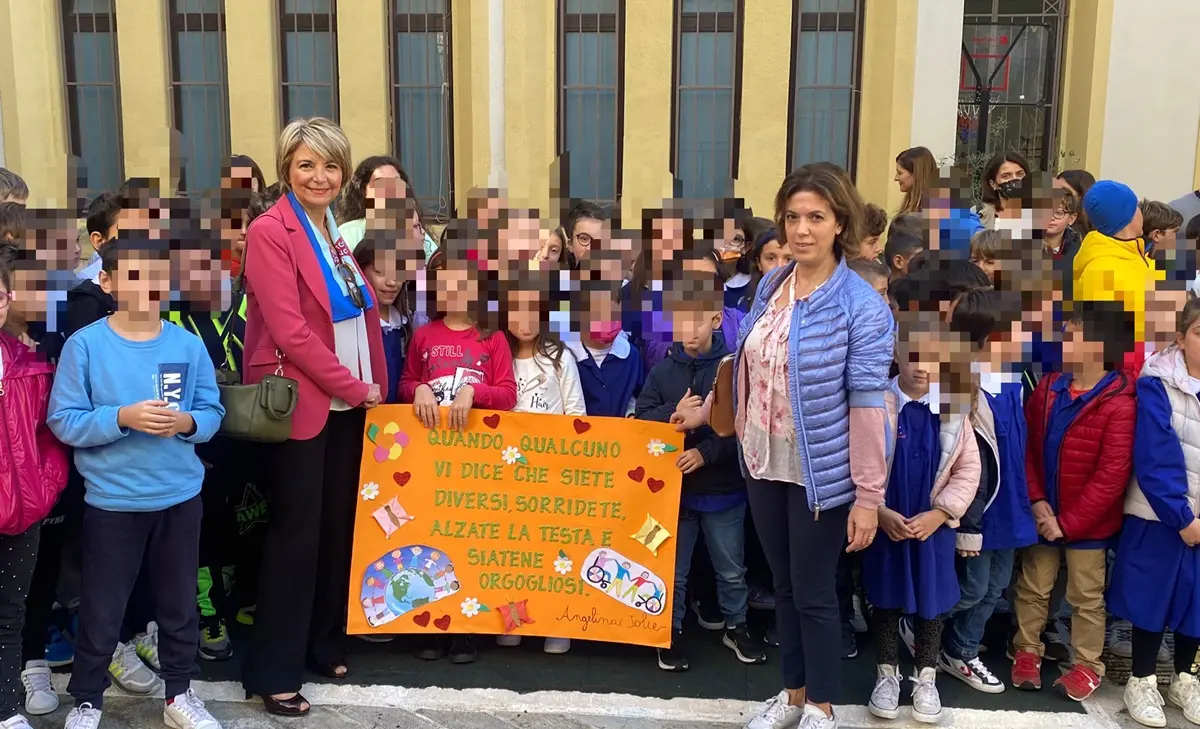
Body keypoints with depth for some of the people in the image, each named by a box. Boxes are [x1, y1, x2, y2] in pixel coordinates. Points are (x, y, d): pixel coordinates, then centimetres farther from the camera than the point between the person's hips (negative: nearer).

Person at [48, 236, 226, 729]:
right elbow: (63, 421, -11)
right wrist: (123, 418, -24)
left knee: (180, 605, 17)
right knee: (101, 612, 10)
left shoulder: (188, 345, -4)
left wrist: (187, 422, -21)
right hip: (111, 502, -2)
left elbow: (213, 412, 0)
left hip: (179, 498, 3)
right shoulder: (85, 344, -10)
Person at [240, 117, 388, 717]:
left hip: (348, 402, 7)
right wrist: (353, 386, -14)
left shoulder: (340, 232, 12)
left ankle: (325, 645, 28)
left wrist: (372, 385, 6)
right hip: (300, 403, -7)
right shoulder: (270, 232, -11)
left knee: (339, 526, 13)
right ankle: (273, 672, 10)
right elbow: (290, 330, -18)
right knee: (296, 533, -2)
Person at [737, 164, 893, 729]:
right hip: (765, 464, 6)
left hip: (820, 472, -5)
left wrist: (868, 495, -17)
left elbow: (868, 405, -17)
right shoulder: (770, 285, 2)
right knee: (784, 586, 18)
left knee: (814, 592, 7)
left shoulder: (861, 306, -15)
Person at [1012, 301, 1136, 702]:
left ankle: (1088, 665, 26)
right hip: (1042, 513, 5)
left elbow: (1111, 475, -19)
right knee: (1032, 588, 15)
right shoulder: (1048, 387, 0)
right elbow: (1027, 447, 2)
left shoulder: (1119, 403, -18)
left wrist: (1067, 522, -17)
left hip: (1088, 521, -5)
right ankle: (1027, 652, 31)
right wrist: (1036, 501, -11)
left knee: (1086, 597, 10)